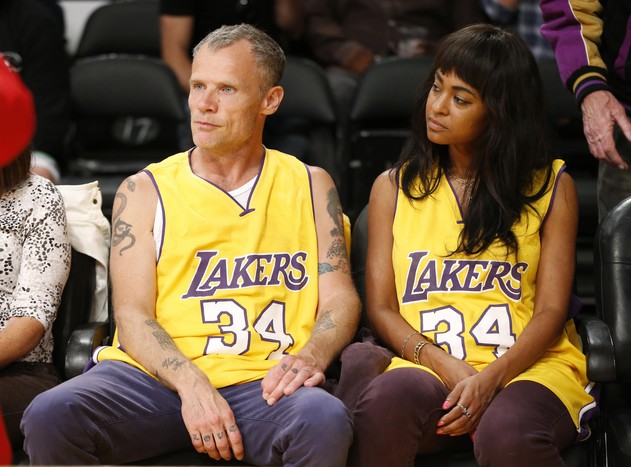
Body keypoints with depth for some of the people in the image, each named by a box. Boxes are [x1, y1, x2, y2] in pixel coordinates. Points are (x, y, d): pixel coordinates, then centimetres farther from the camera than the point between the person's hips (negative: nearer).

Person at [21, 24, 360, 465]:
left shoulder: (309, 186, 17)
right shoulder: (145, 191, 13)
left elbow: (340, 298, 11)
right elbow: (132, 315, 2)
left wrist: (312, 355, -13)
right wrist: (191, 384, -17)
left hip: (261, 381, -1)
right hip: (154, 377, 1)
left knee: (325, 421, -37)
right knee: (49, 417, -29)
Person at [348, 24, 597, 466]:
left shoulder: (551, 186, 11)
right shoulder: (393, 188, 16)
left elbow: (551, 312, 3)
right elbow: (381, 309, 9)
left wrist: (491, 378, -15)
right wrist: (449, 368, -10)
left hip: (529, 364, -1)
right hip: (428, 366, 1)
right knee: (386, 401, -36)